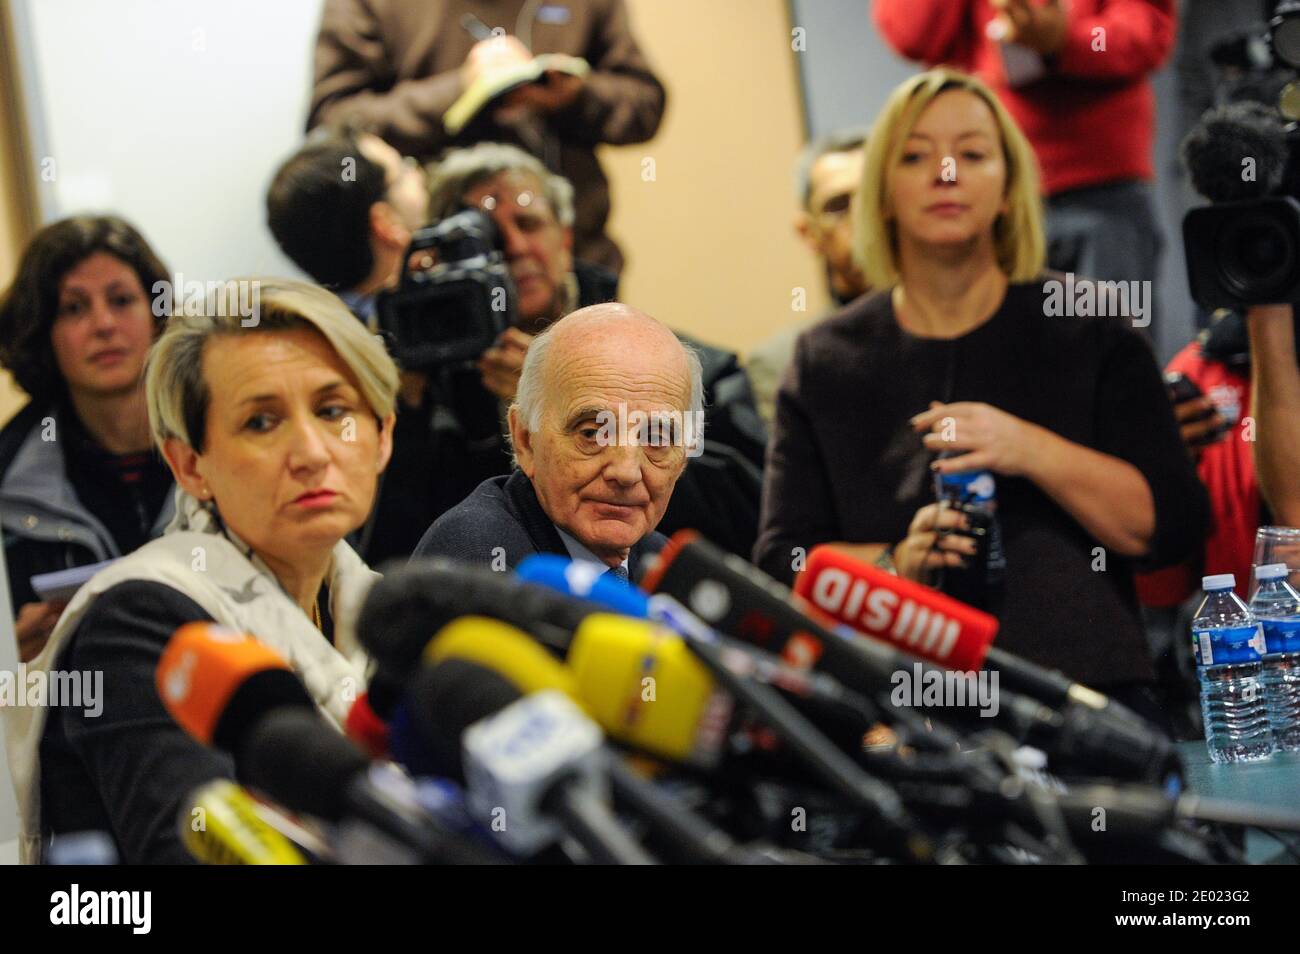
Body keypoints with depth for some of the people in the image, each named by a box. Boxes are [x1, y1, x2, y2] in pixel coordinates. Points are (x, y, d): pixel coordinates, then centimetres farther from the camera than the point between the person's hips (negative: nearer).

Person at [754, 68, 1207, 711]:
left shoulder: (1088, 333, 10)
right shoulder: (824, 362, 14)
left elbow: (1172, 525, 4)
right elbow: (783, 557, 11)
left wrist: (1033, 451, -10)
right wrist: (896, 562, -8)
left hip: (1084, 687, 0)